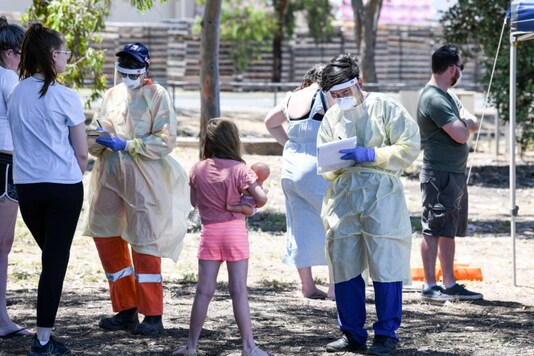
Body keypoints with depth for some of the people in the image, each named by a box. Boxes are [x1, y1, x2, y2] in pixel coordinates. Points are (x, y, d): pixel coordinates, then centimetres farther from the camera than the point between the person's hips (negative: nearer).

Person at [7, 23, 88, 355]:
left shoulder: (16, 95, 4)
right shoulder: (65, 97, -9)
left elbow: (16, 141, 11)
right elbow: (81, 153, -4)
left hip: (27, 186, 5)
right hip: (64, 185, -5)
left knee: (49, 256, 18)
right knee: (56, 260, 1)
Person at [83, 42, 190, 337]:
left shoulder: (156, 95, -5)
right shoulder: (112, 95, 13)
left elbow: (165, 141, -11)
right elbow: (100, 136, 18)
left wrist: (126, 145, -19)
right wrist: (98, 140, -6)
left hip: (143, 177, -6)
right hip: (111, 174, 6)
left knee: (144, 244, -6)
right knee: (105, 237, 7)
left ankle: (152, 316, 0)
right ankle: (126, 309, 19)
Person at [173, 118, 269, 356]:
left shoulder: (197, 170, 3)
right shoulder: (239, 169, -8)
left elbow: (194, 201, 15)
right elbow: (261, 198, -11)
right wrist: (250, 205, 9)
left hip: (209, 232, 3)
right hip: (235, 230, -3)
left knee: (204, 290, 7)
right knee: (238, 290, -2)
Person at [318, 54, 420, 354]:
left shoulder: (386, 108, 1)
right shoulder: (332, 118, 17)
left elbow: (410, 147, -6)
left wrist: (369, 155, -15)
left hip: (381, 196, -5)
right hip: (343, 196, 5)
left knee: (386, 265, -6)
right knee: (344, 266, 5)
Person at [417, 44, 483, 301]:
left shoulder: (448, 96, 17)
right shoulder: (434, 99, -16)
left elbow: (473, 126, 14)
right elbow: (461, 135, -21)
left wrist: (465, 122, -8)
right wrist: (464, 121, 0)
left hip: (455, 174, 10)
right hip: (439, 175, -10)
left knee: (448, 231, 12)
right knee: (433, 231, -7)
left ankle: (449, 285, 16)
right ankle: (430, 287, -5)